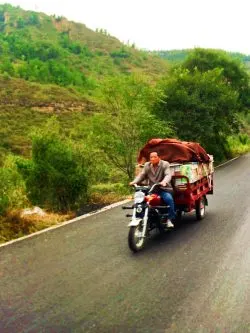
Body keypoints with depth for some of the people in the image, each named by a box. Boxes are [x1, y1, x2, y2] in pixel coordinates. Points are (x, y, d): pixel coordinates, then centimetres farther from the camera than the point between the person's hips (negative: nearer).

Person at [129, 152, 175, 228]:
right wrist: (134, 182, -14)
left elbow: (168, 175, -16)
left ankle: (169, 219, -17)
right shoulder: (147, 165, 12)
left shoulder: (165, 164, -1)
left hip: (163, 189, -4)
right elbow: (142, 175, 5)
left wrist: (164, 181, -39)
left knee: (169, 199, -32)